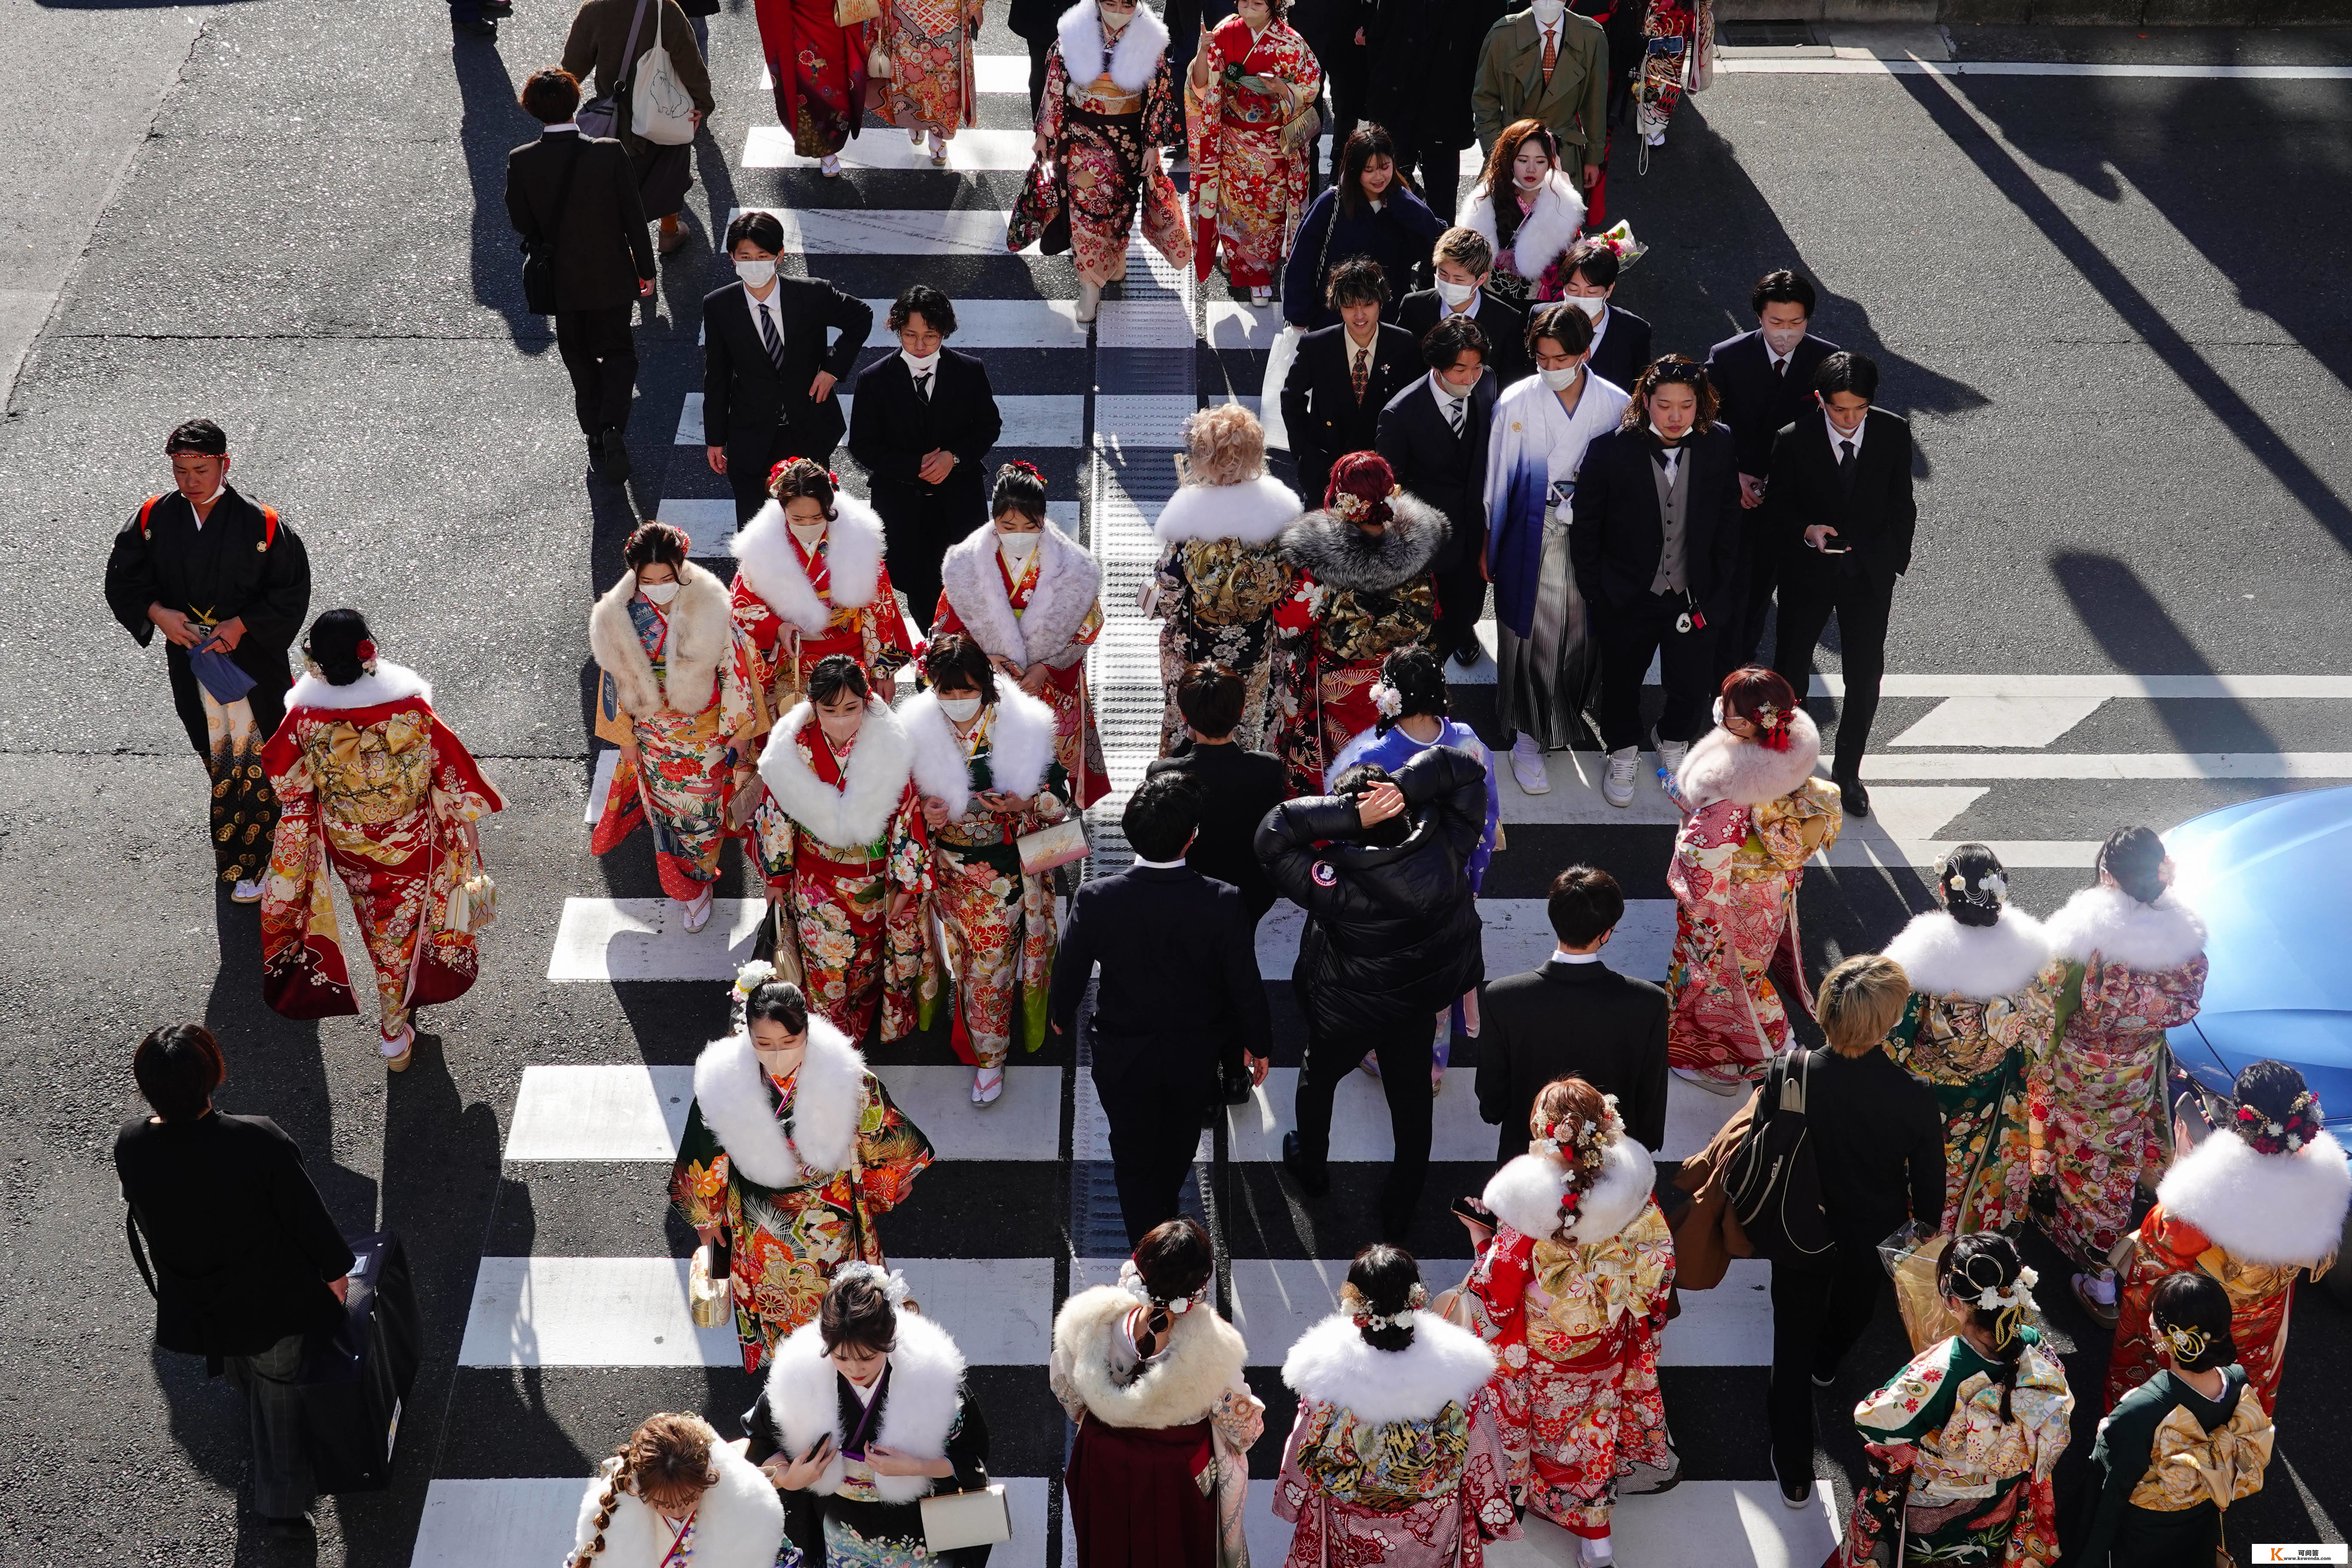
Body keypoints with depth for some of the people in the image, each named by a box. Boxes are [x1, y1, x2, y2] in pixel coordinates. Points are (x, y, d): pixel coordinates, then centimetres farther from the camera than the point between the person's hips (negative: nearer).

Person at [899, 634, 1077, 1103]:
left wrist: (1024, 806, -25)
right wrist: (924, 813, -18)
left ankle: (989, 1055, 24)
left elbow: (1060, 799, -6)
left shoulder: (1023, 728, -16)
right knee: (966, 959, 18)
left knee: (990, 967, 5)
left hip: (1003, 873, -2)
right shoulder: (917, 730, -11)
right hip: (947, 869, 2)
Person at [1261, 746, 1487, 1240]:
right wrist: (1407, 787, -34)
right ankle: (1401, 1213, 43)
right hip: (1420, 1006, 3)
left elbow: (1274, 834, -36)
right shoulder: (1445, 852, -30)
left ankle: (1311, 1167, 56)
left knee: (1318, 1079, 30)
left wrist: (1349, 813, -42)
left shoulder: (1338, 888, -40)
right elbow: (1465, 768, -20)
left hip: (1347, 1013, -3)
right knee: (1411, 1098, 25)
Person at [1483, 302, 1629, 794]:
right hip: (1531, 539, -2)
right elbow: (1497, 479, -2)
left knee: (1584, 633, 13)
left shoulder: (1616, 405, -7)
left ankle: (1570, 713, 37)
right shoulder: (1517, 404, -12)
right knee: (1530, 636, 4)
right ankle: (1527, 737, 17)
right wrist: (1487, 547, 3)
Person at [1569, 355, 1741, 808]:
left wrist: (1720, 594, 1)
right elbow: (1584, 527, -8)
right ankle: (1623, 756, 45)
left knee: (1692, 685, 14)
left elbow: (1729, 526, 1)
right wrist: (1596, 595, -5)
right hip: (1627, 598, -1)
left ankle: (1674, 746, 45)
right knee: (1621, 682, 18)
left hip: (1694, 598, 1)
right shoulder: (1611, 450, -18)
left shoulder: (1719, 448, -11)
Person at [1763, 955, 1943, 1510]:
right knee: (1853, 1305, 35)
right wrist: (1925, 1238, 6)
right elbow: (1929, 1186, -15)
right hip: (1874, 1237, 1)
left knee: (1794, 1340, 19)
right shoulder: (1915, 1097, -30)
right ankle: (1827, 1365, 69)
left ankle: (1794, 1474, 29)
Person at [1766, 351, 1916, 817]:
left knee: (1865, 678, 8)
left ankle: (1848, 773, 26)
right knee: (1790, 670, 14)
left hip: (1870, 574, 1)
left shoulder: (1893, 433, -11)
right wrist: (1806, 530, -23)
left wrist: (1894, 559, 1)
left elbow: (1901, 503, 2)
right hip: (1807, 573, -1)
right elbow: (1778, 504, -4)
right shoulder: (1794, 441, -17)